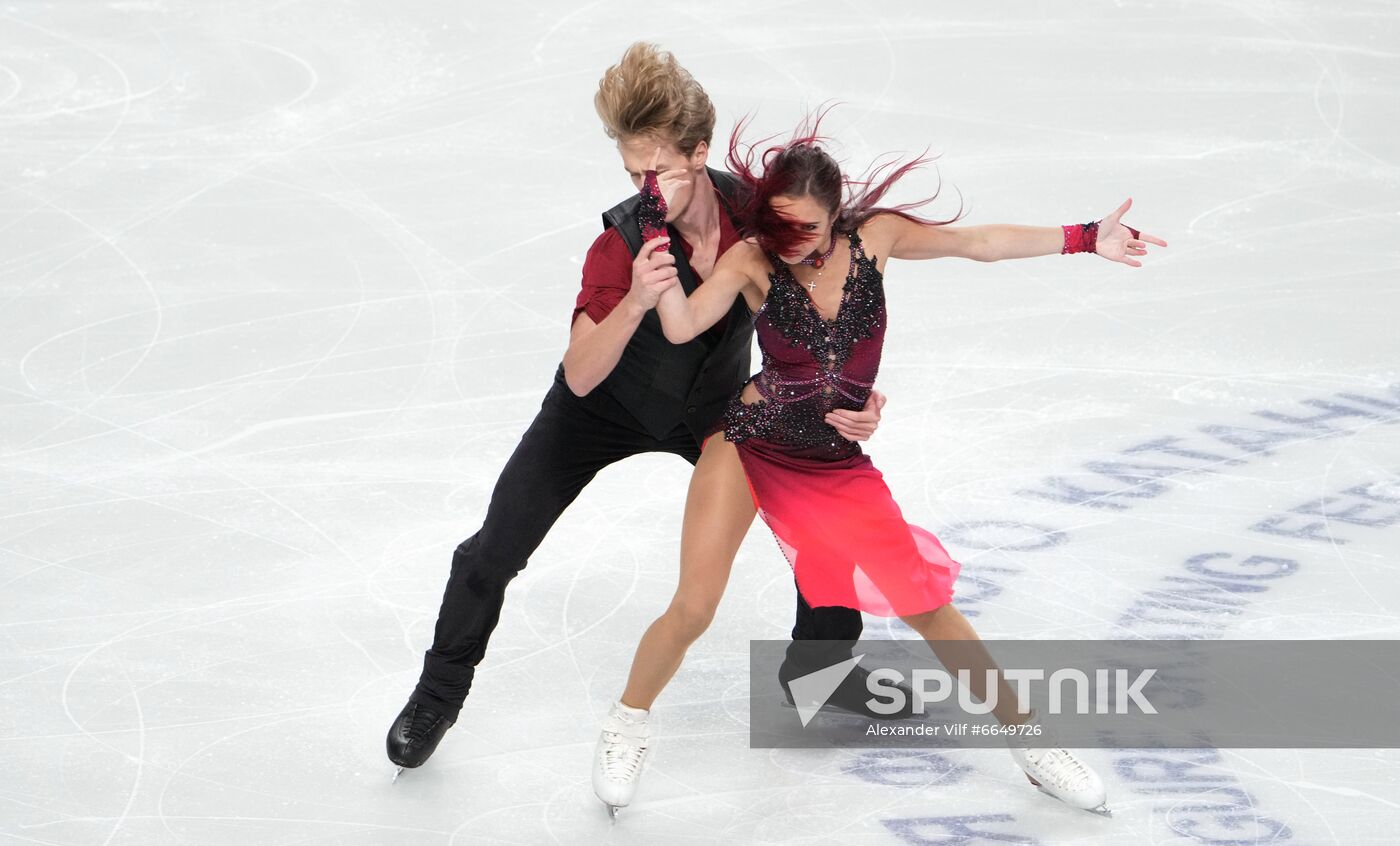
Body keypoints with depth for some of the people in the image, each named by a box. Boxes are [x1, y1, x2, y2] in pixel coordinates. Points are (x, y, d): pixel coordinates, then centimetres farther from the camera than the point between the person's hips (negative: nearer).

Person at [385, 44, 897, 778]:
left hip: (715, 408, 3)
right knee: (498, 546, -10)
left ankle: (818, 665, 24)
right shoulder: (622, 243, -34)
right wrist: (634, 303, -55)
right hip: (607, 407, -3)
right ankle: (437, 698, 12)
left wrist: (838, 402, -26)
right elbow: (579, 376, -39)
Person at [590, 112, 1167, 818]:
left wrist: (1085, 238, 0)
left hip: (840, 467, 3)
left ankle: (1031, 742, 20)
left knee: (929, 609, 3)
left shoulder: (874, 236, -10)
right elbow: (681, 327, -31)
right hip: (749, 446, -2)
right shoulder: (752, 261, -18)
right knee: (692, 609, -13)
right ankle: (628, 723, 16)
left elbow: (979, 242, 1)